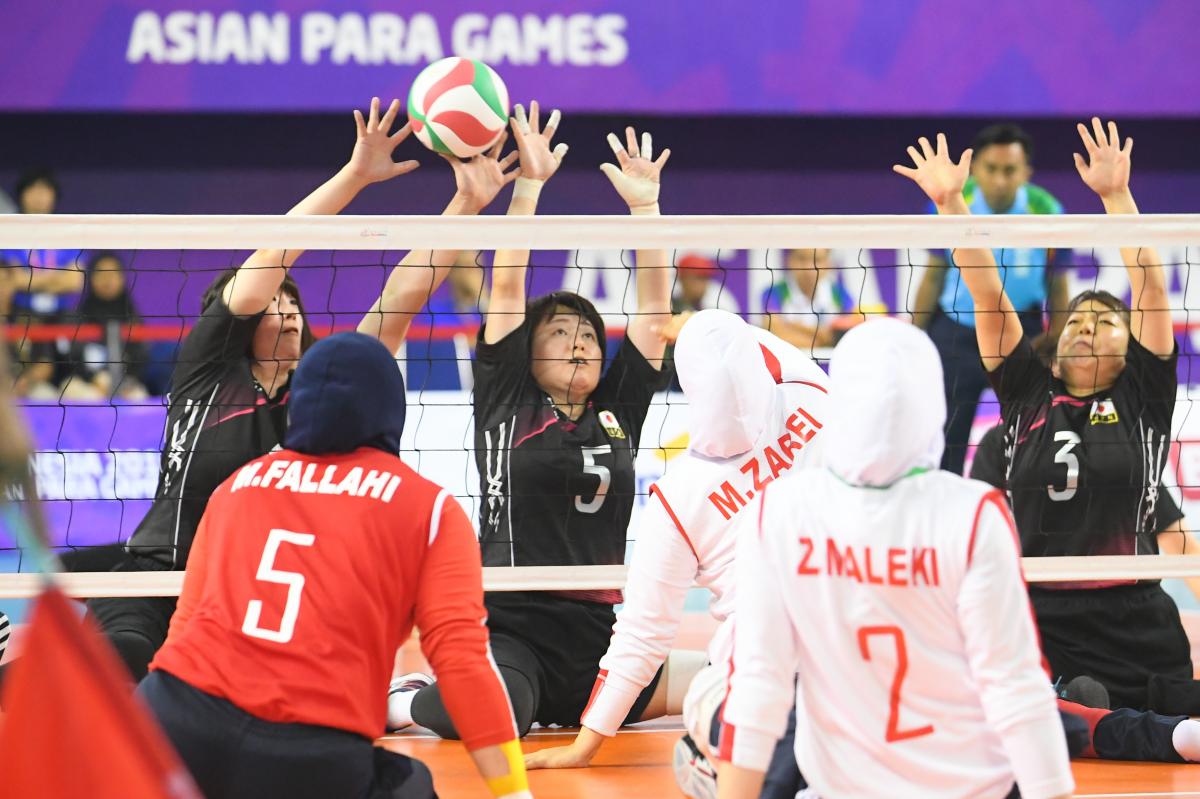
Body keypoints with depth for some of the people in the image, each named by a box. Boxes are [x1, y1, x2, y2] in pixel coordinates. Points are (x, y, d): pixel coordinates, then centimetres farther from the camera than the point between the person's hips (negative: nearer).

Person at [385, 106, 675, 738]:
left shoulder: (617, 413, 15)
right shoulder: (507, 402, 6)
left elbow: (654, 308, 13)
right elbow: (507, 286, 0)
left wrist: (645, 205, 7)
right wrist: (528, 184, -5)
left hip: (599, 636, 6)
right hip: (510, 629, -6)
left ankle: (557, 708, 16)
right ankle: (407, 698, 6)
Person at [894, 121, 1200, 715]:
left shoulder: (1141, 398, 8)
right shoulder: (1029, 393, 12)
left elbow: (1151, 287, 0)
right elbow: (987, 294, 7)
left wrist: (1116, 195, -8)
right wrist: (949, 203, 1)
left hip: (1133, 623, -1)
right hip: (1035, 618, 1)